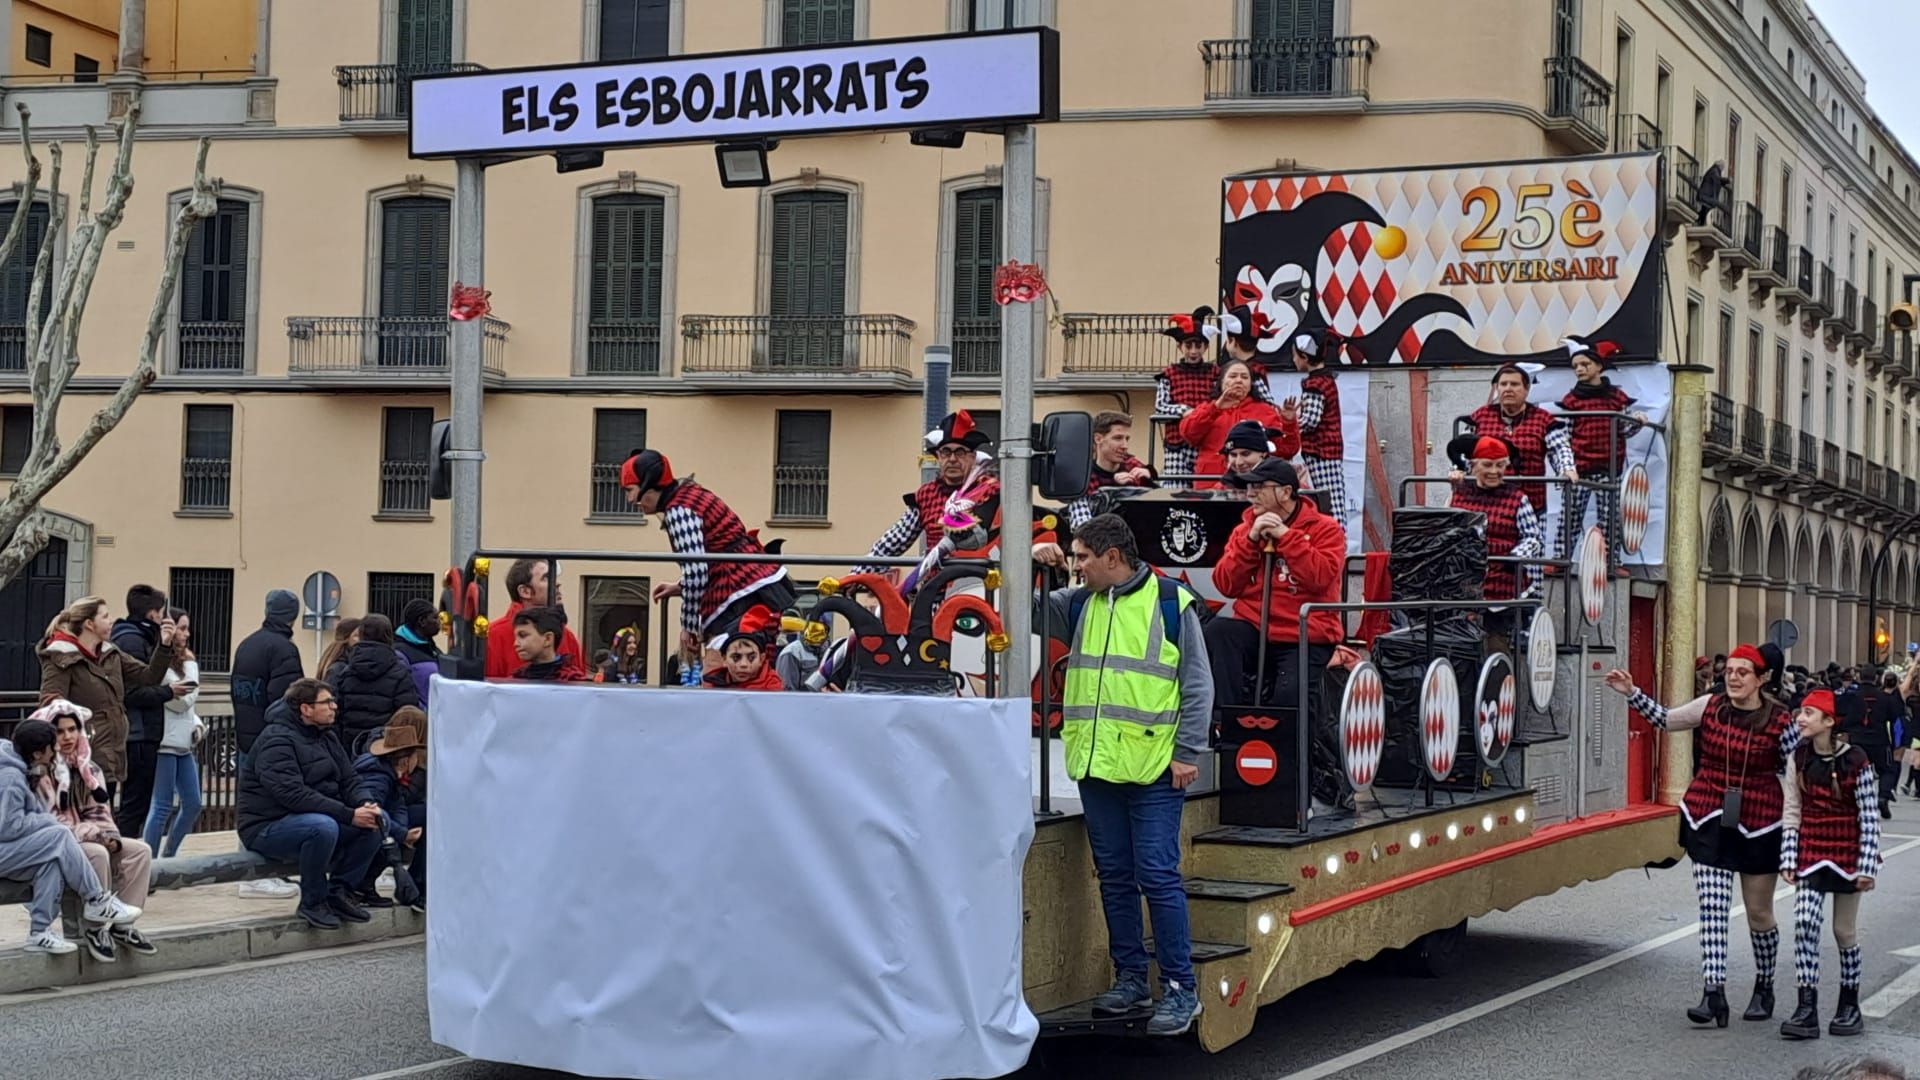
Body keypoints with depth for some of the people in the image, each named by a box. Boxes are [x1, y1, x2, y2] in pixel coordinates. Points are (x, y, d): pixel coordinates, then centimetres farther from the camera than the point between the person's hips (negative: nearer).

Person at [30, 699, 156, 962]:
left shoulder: (86, 768, 12)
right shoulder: (41, 771, -12)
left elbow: (99, 812, 12)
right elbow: (49, 821, -18)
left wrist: (110, 837, -8)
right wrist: (93, 833, -21)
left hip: (91, 839, 7)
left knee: (141, 850, -11)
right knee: (97, 854, -34)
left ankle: (122, 925, -10)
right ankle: (97, 929, -22)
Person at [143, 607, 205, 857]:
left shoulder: (178, 663, 16)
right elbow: (181, 701, -15)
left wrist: (197, 724, 5)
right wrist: (191, 665, -8)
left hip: (183, 745, 9)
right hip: (165, 744, -9)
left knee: (193, 804, 10)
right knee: (163, 806, -6)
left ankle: (169, 855, 22)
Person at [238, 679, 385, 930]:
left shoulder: (326, 737, 12)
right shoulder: (277, 741, -17)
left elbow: (349, 780, 10)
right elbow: (294, 795, -28)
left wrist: (365, 804, -15)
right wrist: (349, 815, -31)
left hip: (318, 818, 8)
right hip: (267, 828, -8)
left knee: (373, 824, -10)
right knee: (322, 827, -37)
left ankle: (339, 891, 3)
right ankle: (312, 902, -17)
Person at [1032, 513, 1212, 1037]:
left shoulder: (1172, 602, -3)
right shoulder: (1079, 604, 12)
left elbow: (1198, 685, -3)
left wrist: (1188, 752, -9)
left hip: (1154, 769, -5)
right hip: (1096, 766, 6)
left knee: (1158, 875, -7)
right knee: (1114, 875, 10)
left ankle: (1181, 989, 0)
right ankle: (1130, 978, 21)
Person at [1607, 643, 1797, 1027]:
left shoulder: (1779, 721, -8)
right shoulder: (1711, 707, 0)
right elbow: (1665, 719, 13)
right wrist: (1632, 693, 4)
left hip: (1758, 825, -2)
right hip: (1709, 820, 2)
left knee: (1759, 913, 10)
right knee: (1711, 908, -7)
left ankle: (1764, 988, 31)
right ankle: (1714, 994, -11)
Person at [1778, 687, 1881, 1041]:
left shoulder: (1855, 761, -13)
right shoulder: (1799, 758, -1)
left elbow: (1869, 817, -10)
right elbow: (1792, 810, 4)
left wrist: (1866, 866, -13)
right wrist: (1788, 858, 0)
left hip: (1847, 853, -3)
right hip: (1811, 851, 3)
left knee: (1844, 931, 6)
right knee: (1804, 923, -11)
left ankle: (1849, 1005, 25)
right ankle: (1807, 1009, -11)